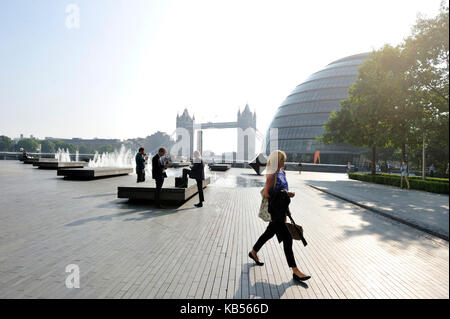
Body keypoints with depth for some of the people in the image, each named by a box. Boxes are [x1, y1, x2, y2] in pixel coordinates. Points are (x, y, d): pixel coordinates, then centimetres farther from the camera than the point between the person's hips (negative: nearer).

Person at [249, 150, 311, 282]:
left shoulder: (282, 173, 9)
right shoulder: (272, 175, -18)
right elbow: (266, 194, -20)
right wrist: (283, 195, -16)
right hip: (275, 211, -9)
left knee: (270, 232, 22)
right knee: (287, 238, -5)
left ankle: (253, 252, 42)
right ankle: (295, 271, 6)